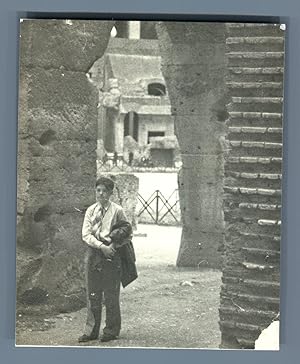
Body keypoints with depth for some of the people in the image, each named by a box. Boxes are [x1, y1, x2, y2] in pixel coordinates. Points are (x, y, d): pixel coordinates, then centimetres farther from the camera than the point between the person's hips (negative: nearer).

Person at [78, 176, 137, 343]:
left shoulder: (117, 211, -1)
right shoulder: (91, 210, 7)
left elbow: (128, 234, 2)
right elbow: (86, 235, 0)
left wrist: (113, 244, -11)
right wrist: (101, 246, -13)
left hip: (112, 255, -3)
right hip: (94, 253, 3)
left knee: (111, 295, 2)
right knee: (93, 295, 6)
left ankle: (111, 331, 12)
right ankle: (91, 331, 13)